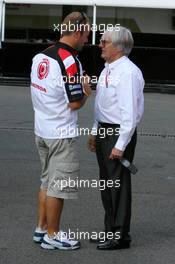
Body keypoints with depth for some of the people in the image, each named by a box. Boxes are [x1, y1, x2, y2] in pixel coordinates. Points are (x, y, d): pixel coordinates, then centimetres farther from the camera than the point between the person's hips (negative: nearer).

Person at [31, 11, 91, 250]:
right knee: (59, 185, 1)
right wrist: (86, 91, -1)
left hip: (42, 130, 8)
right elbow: (75, 103, -20)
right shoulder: (69, 61, -19)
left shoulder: (40, 57, 6)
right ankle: (52, 236, 8)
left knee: (47, 181, 18)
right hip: (62, 134, -8)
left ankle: (42, 228, 24)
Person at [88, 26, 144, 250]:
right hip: (104, 131, 10)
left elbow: (129, 112, -22)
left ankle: (120, 236, 6)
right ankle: (110, 230, 28)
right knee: (106, 182, 16)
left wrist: (120, 145, -23)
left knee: (118, 184, -3)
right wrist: (95, 132, 21)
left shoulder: (128, 73, -19)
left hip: (119, 133, -10)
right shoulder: (107, 70, 11)